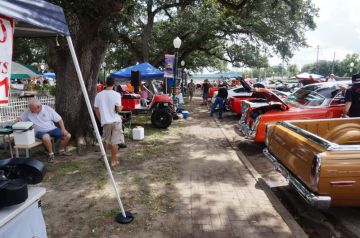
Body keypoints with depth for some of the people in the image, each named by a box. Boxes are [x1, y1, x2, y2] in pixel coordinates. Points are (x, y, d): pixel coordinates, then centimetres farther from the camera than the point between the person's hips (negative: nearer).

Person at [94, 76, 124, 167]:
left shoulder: (99, 95, 2)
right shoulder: (116, 94, -10)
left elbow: (96, 109, 7)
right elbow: (118, 109, -12)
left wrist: (100, 119, 18)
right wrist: (121, 107, 10)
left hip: (105, 121, 4)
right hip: (116, 121, -4)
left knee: (105, 140, 24)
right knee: (115, 142, 4)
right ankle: (113, 161, 9)